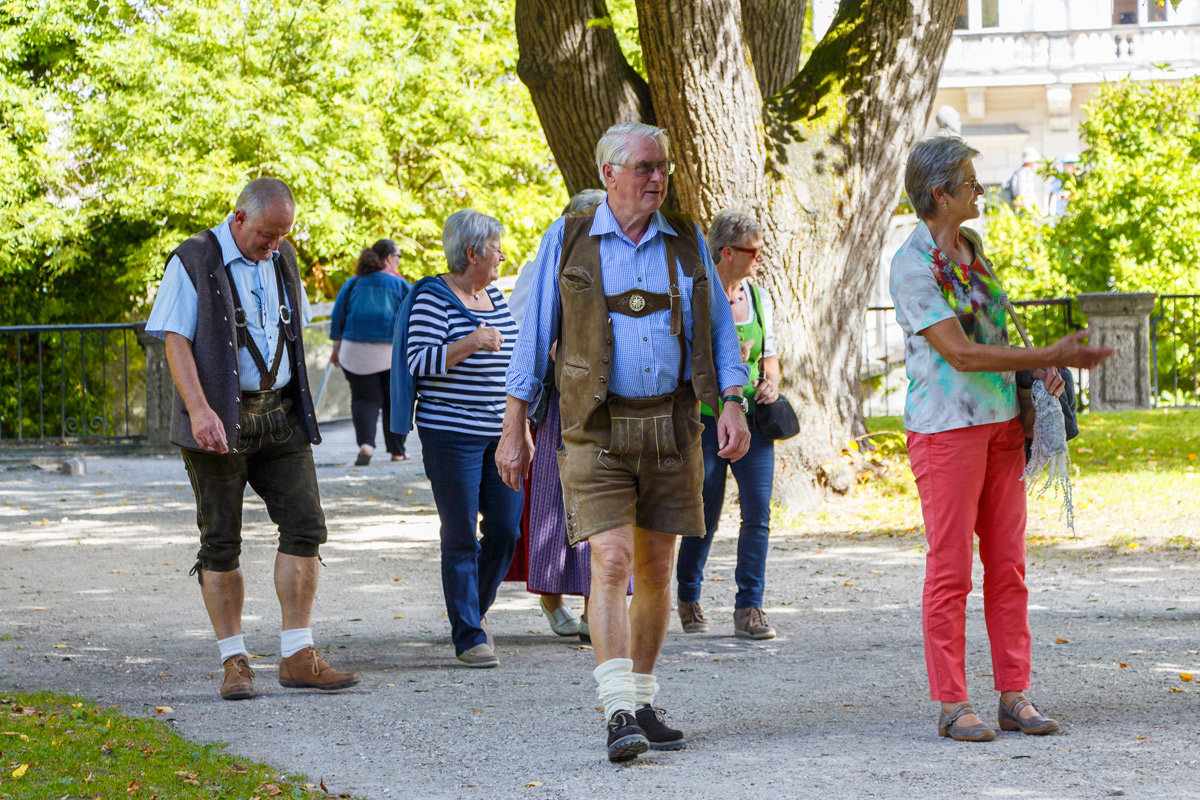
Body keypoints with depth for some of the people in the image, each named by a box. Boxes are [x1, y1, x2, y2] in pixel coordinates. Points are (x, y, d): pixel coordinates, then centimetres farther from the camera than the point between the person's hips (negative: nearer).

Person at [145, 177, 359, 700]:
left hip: (279, 416, 5)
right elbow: (175, 342, -13)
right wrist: (200, 410, -26)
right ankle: (234, 662, 6)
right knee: (221, 542, -1)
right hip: (220, 421, -5)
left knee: (305, 525, -5)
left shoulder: (282, 260, 13)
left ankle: (297, 657, -2)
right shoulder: (193, 263, -7)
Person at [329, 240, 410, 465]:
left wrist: (337, 347, 14)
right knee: (394, 401, 11)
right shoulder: (400, 285, 1)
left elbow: (337, 316, 7)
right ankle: (397, 451, 15)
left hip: (356, 352, 1)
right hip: (392, 353, -1)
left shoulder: (353, 283, 7)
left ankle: (366, 443, -19)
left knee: (365, 398, 4)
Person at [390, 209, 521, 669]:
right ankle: (468, 638, 1)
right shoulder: (434, 299, -9)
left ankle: (475, 609, 27)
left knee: (506, 530, 4)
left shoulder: (493, 296, 14)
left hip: (499, 435, 7)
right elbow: (420, 361, -16)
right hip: (451, 435, -7)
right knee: (461, 537, -4)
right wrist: (471, 343, -25)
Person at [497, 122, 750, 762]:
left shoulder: (685, 243, 10)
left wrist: (731, 405, -4)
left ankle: (643, 702, 19)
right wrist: (514, 429, 1)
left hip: (670, 425, 3)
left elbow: (718, 328, 10)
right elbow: (534, 336, 4)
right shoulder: (568, 241, 2)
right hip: (596, 428, -3)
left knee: (656, 567, 7)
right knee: (611, 562, -15)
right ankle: (618, 712, -19)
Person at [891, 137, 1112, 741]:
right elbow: (960, 353, -18)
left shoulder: (971, 248, 12)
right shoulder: (913, 266, -13)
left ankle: (1015, 697, 11)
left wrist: (1038, 371, 4)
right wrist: (1052, 357, -16)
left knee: (1007, 565, 6)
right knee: (950, 568, -3)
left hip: (1001, 420, 8)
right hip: (946, 425, -8)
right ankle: (951, 706, 2)